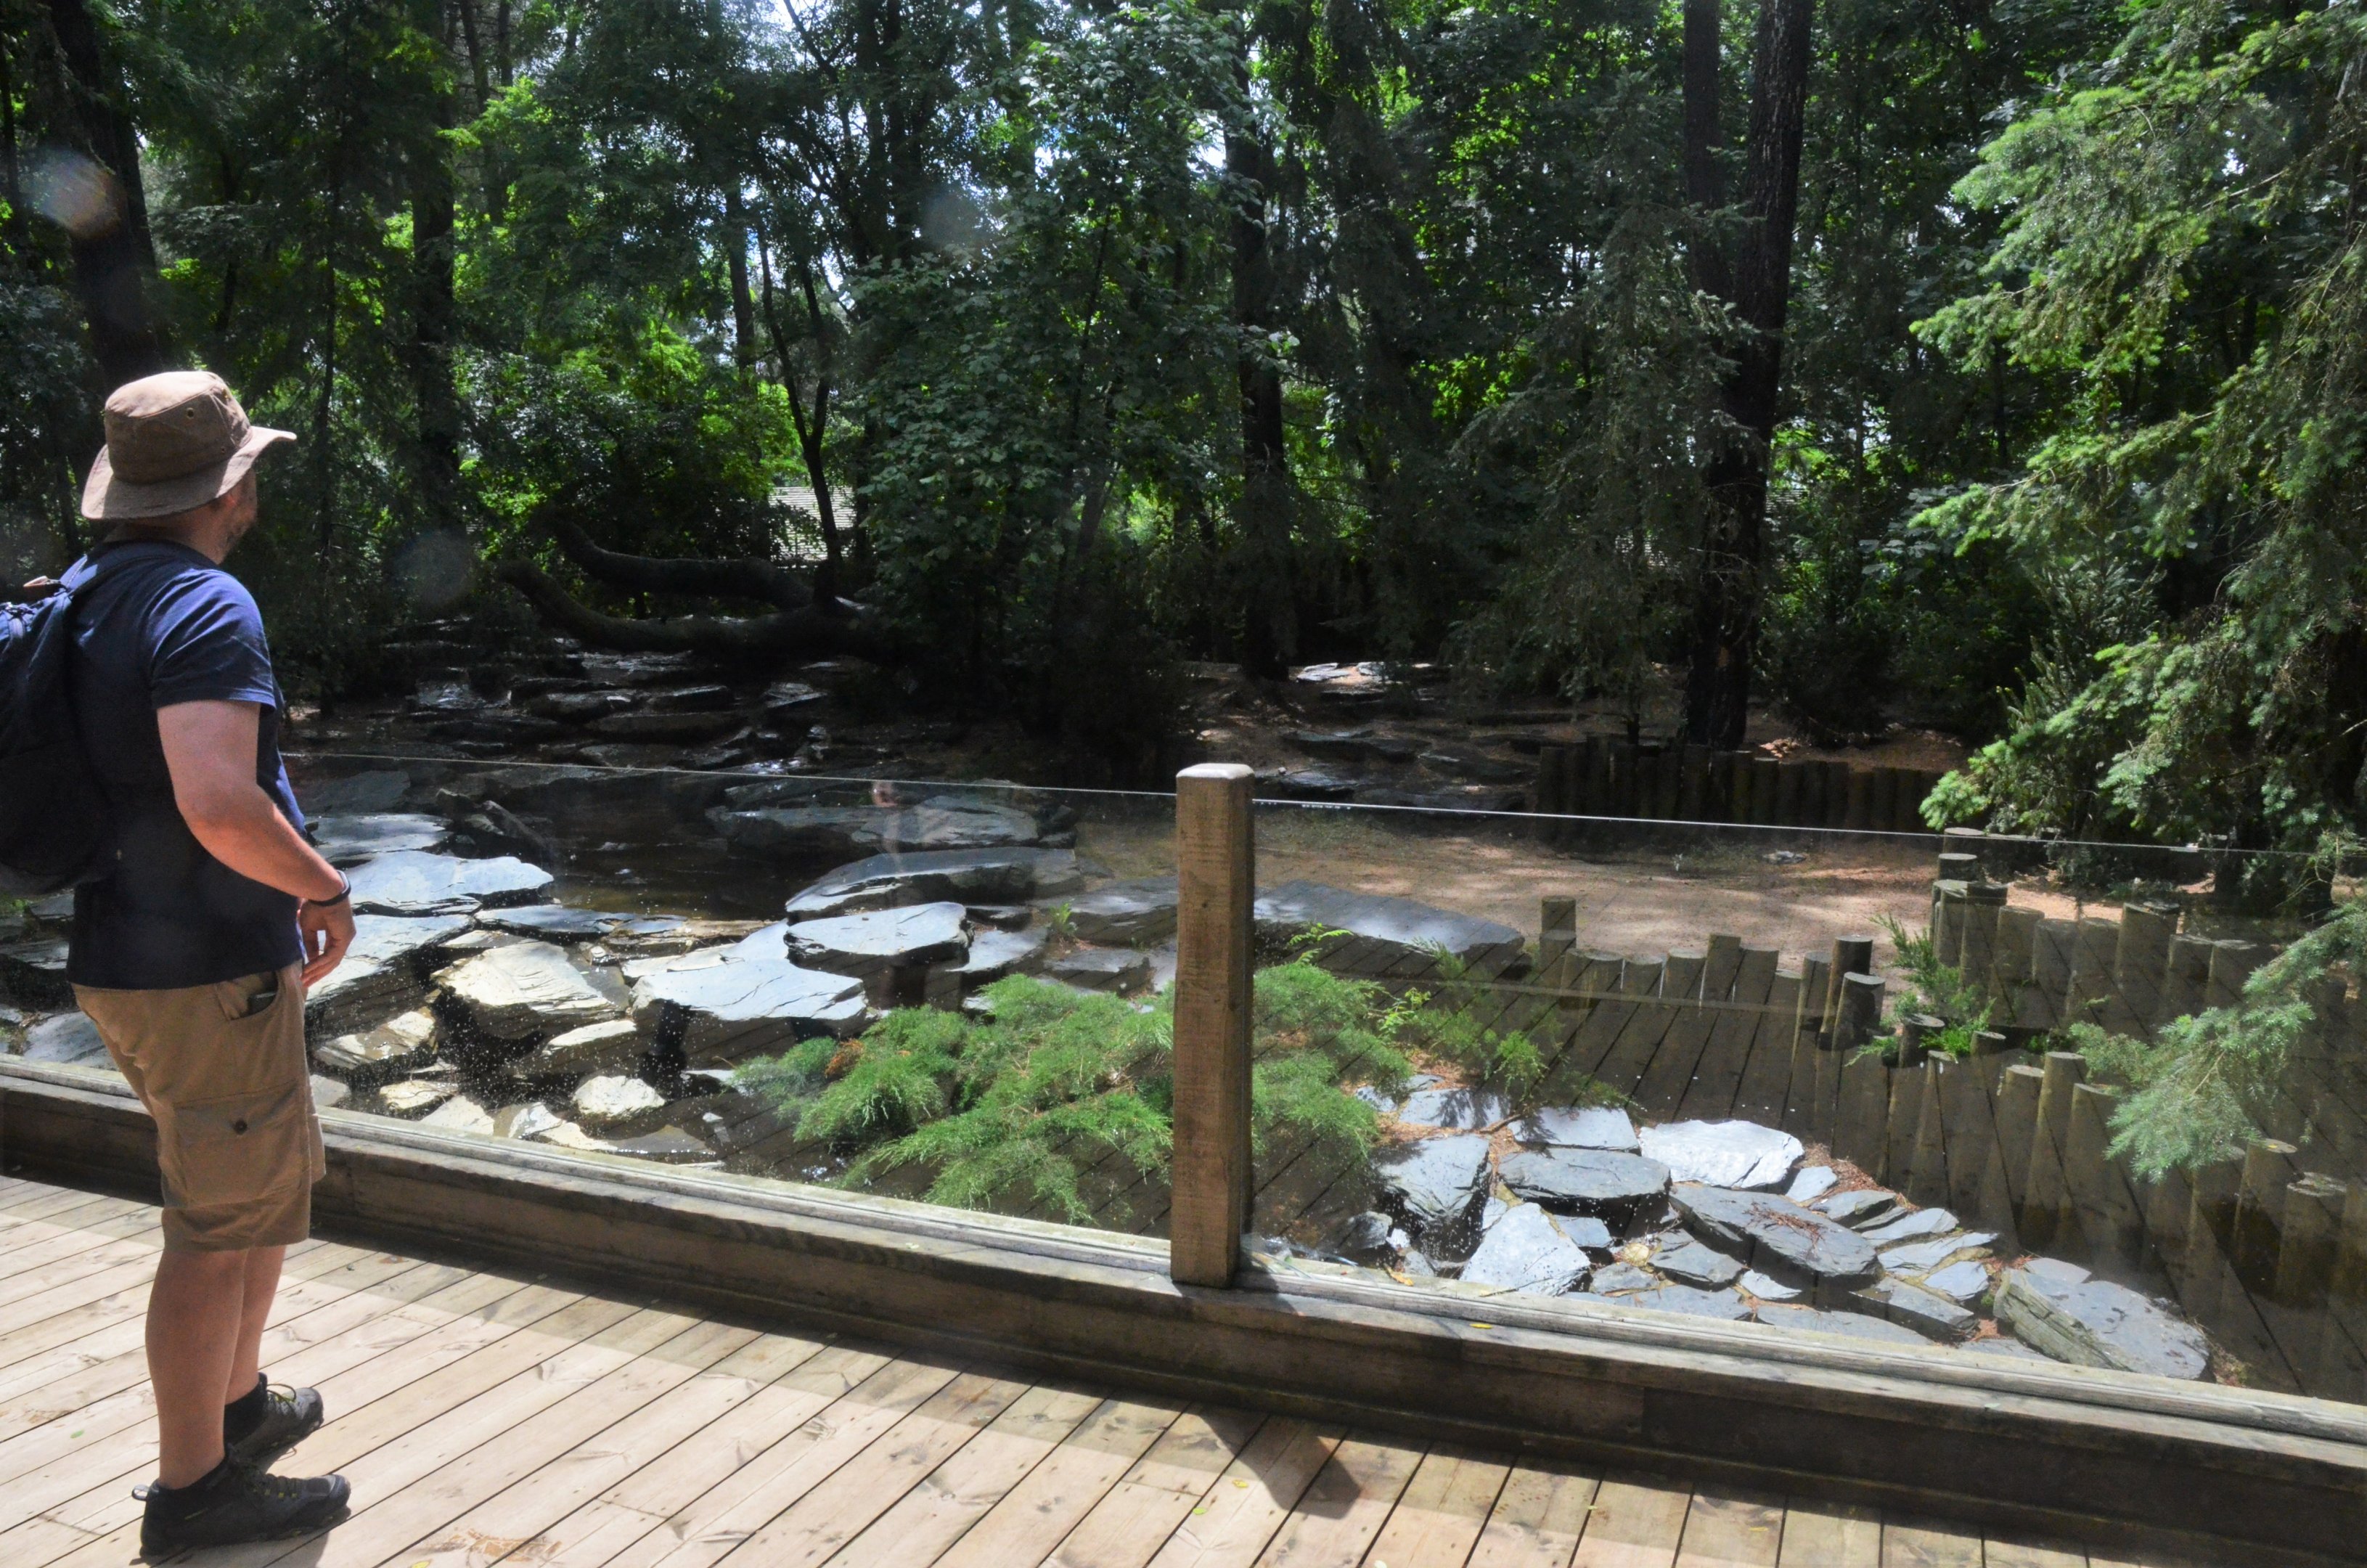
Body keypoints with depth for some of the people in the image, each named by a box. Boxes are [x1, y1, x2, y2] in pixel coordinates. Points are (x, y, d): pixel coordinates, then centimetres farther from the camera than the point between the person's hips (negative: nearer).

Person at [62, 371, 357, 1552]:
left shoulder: (84, 595, 10)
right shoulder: (204, 605, -20)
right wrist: (326, 888, -15)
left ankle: (241, 1404, 38)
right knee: (222, 1224, 4)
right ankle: (191, 1487, 18)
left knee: (280, 1176, 23)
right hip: (206, 974, -9)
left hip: (132, 954, 9)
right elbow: (222, 805, -32)